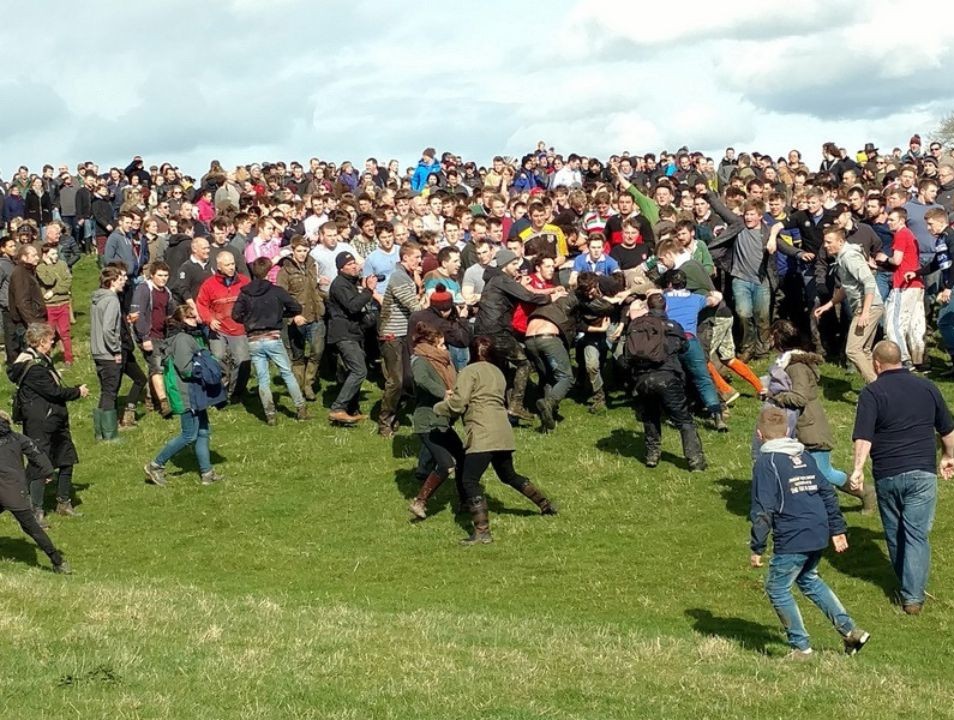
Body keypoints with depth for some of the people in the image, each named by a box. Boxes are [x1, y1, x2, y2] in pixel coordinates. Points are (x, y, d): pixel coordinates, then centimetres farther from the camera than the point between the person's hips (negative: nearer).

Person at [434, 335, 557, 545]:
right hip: (503, 432, 8)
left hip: (482, 434, -8)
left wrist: (438, 408, 7)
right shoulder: (498, 373, 22)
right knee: (509, 475, 27)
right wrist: (453, 396, 20)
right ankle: (545, 504, 36)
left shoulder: (469, 372, -3)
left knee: (469, 480, -9)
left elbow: (457, 404, -11)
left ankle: (482, 531, -18)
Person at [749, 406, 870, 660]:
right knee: (809, 580, 26)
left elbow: (763, 510, -13)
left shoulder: (766, 463, -8)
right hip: (818, 534, 8)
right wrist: (837, 529, 22)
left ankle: (801, 647, 8)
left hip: (791, 541, -8)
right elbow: (827, 492, 16)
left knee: (777, 589, 8)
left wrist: (757, 548, -9)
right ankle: (850, 630, 22)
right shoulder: (804, 456, 14)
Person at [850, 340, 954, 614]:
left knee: (894, 533, 16)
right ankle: (913, 595, -7)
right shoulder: (927, 387, 6)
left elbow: (863, 437, -17)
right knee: (917, 535, 1)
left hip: (887, 474, -1)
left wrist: (858, 469, -17)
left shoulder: (872, 392, -6)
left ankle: (906, 585, 32)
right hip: (922, 473, 1)